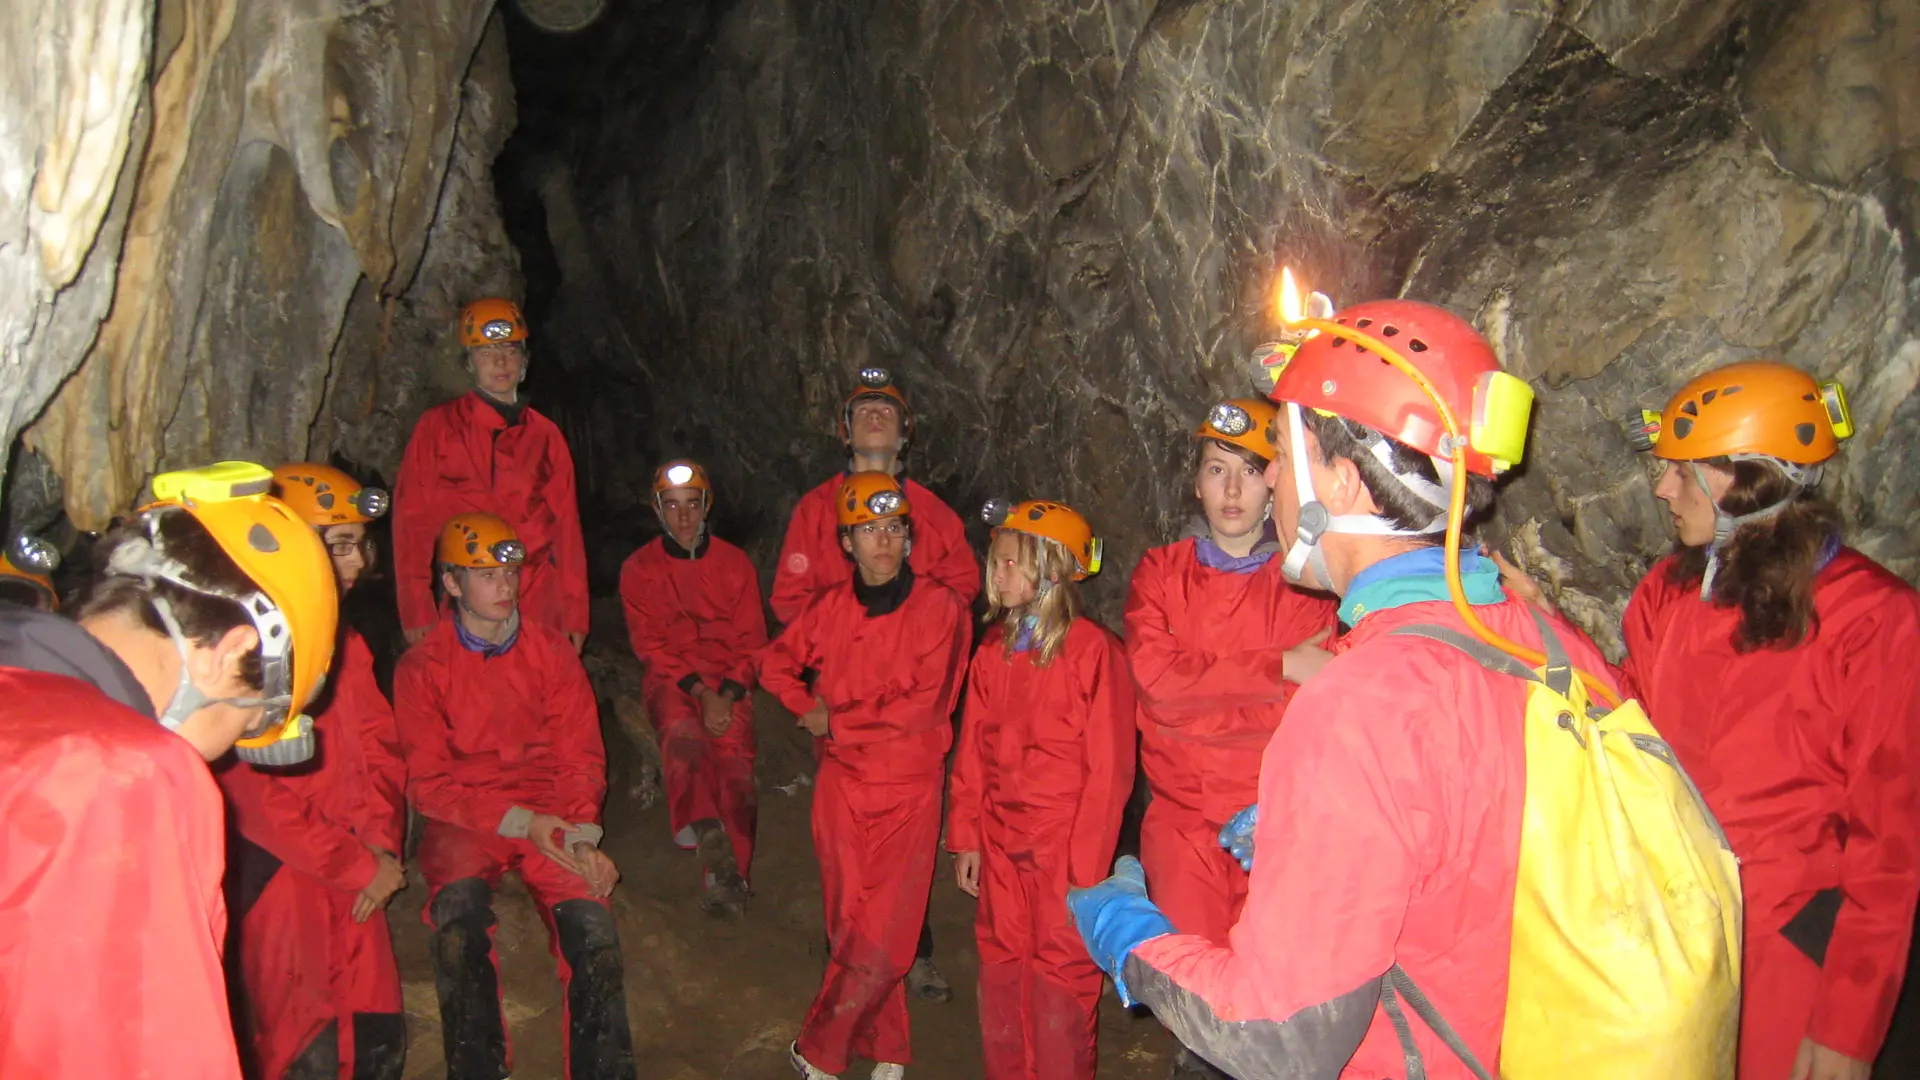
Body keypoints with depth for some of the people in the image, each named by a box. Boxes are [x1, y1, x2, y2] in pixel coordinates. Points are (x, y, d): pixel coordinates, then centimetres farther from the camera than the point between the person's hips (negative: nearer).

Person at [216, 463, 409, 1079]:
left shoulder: (344, 641, 12)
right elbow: (257, 799, -17)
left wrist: (381, 846, -1)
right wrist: (361, 867, -11)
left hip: (357, 879, 7)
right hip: (277, 882, -7)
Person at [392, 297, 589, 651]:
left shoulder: (545, 436, 12)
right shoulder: (437, 427, 5)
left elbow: (566, 528, 10)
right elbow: (411, 521, 1)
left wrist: (575, 617, 5)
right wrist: (417, 613, -7)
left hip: (539, 608, 2)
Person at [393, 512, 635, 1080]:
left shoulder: (552, 652, 7)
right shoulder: (422, 666, 1)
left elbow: (581, 756, 7)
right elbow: (429, 782, -2)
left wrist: (582, 832, -11)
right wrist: (520, 822, -14)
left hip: (549, 812, 2)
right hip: (463, 818, -1)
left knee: (593, 925, -23)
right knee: (460, 910, -32)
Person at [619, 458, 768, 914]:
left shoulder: (735, 563, 9)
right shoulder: (639, 568, 7)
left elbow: (750, 641, 7)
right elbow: (651, 645, 0)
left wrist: (727, 696, -10)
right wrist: (700, 692, -13)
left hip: (728, 680, 1)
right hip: (670, 678, -1)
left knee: (733, 753, -26)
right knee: (682, 731, -34)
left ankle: (728, 875, -32)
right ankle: (711, 838, -47)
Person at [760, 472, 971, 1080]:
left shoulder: (940, 608, -8)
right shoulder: (830, 609, 3)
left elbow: (925, 704, -15)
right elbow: (776, 663, 19)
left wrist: (836, 722, -11)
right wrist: (808, 708, 0)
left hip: (908, 790, -3)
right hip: (841, 784, 3)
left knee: (882, 937, -3)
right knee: (850, 928, 6)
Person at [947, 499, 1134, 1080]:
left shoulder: (1094, 650, -13)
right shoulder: (994, 650, 5)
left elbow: (1109, 767, -11)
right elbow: (971, 754, 10)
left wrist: (1086, 865, -11)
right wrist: (966, 839, 8)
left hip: (1063, 847, -5)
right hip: (1000, 845, 5)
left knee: (1061, 982, 4)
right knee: (1001, 973, 14)